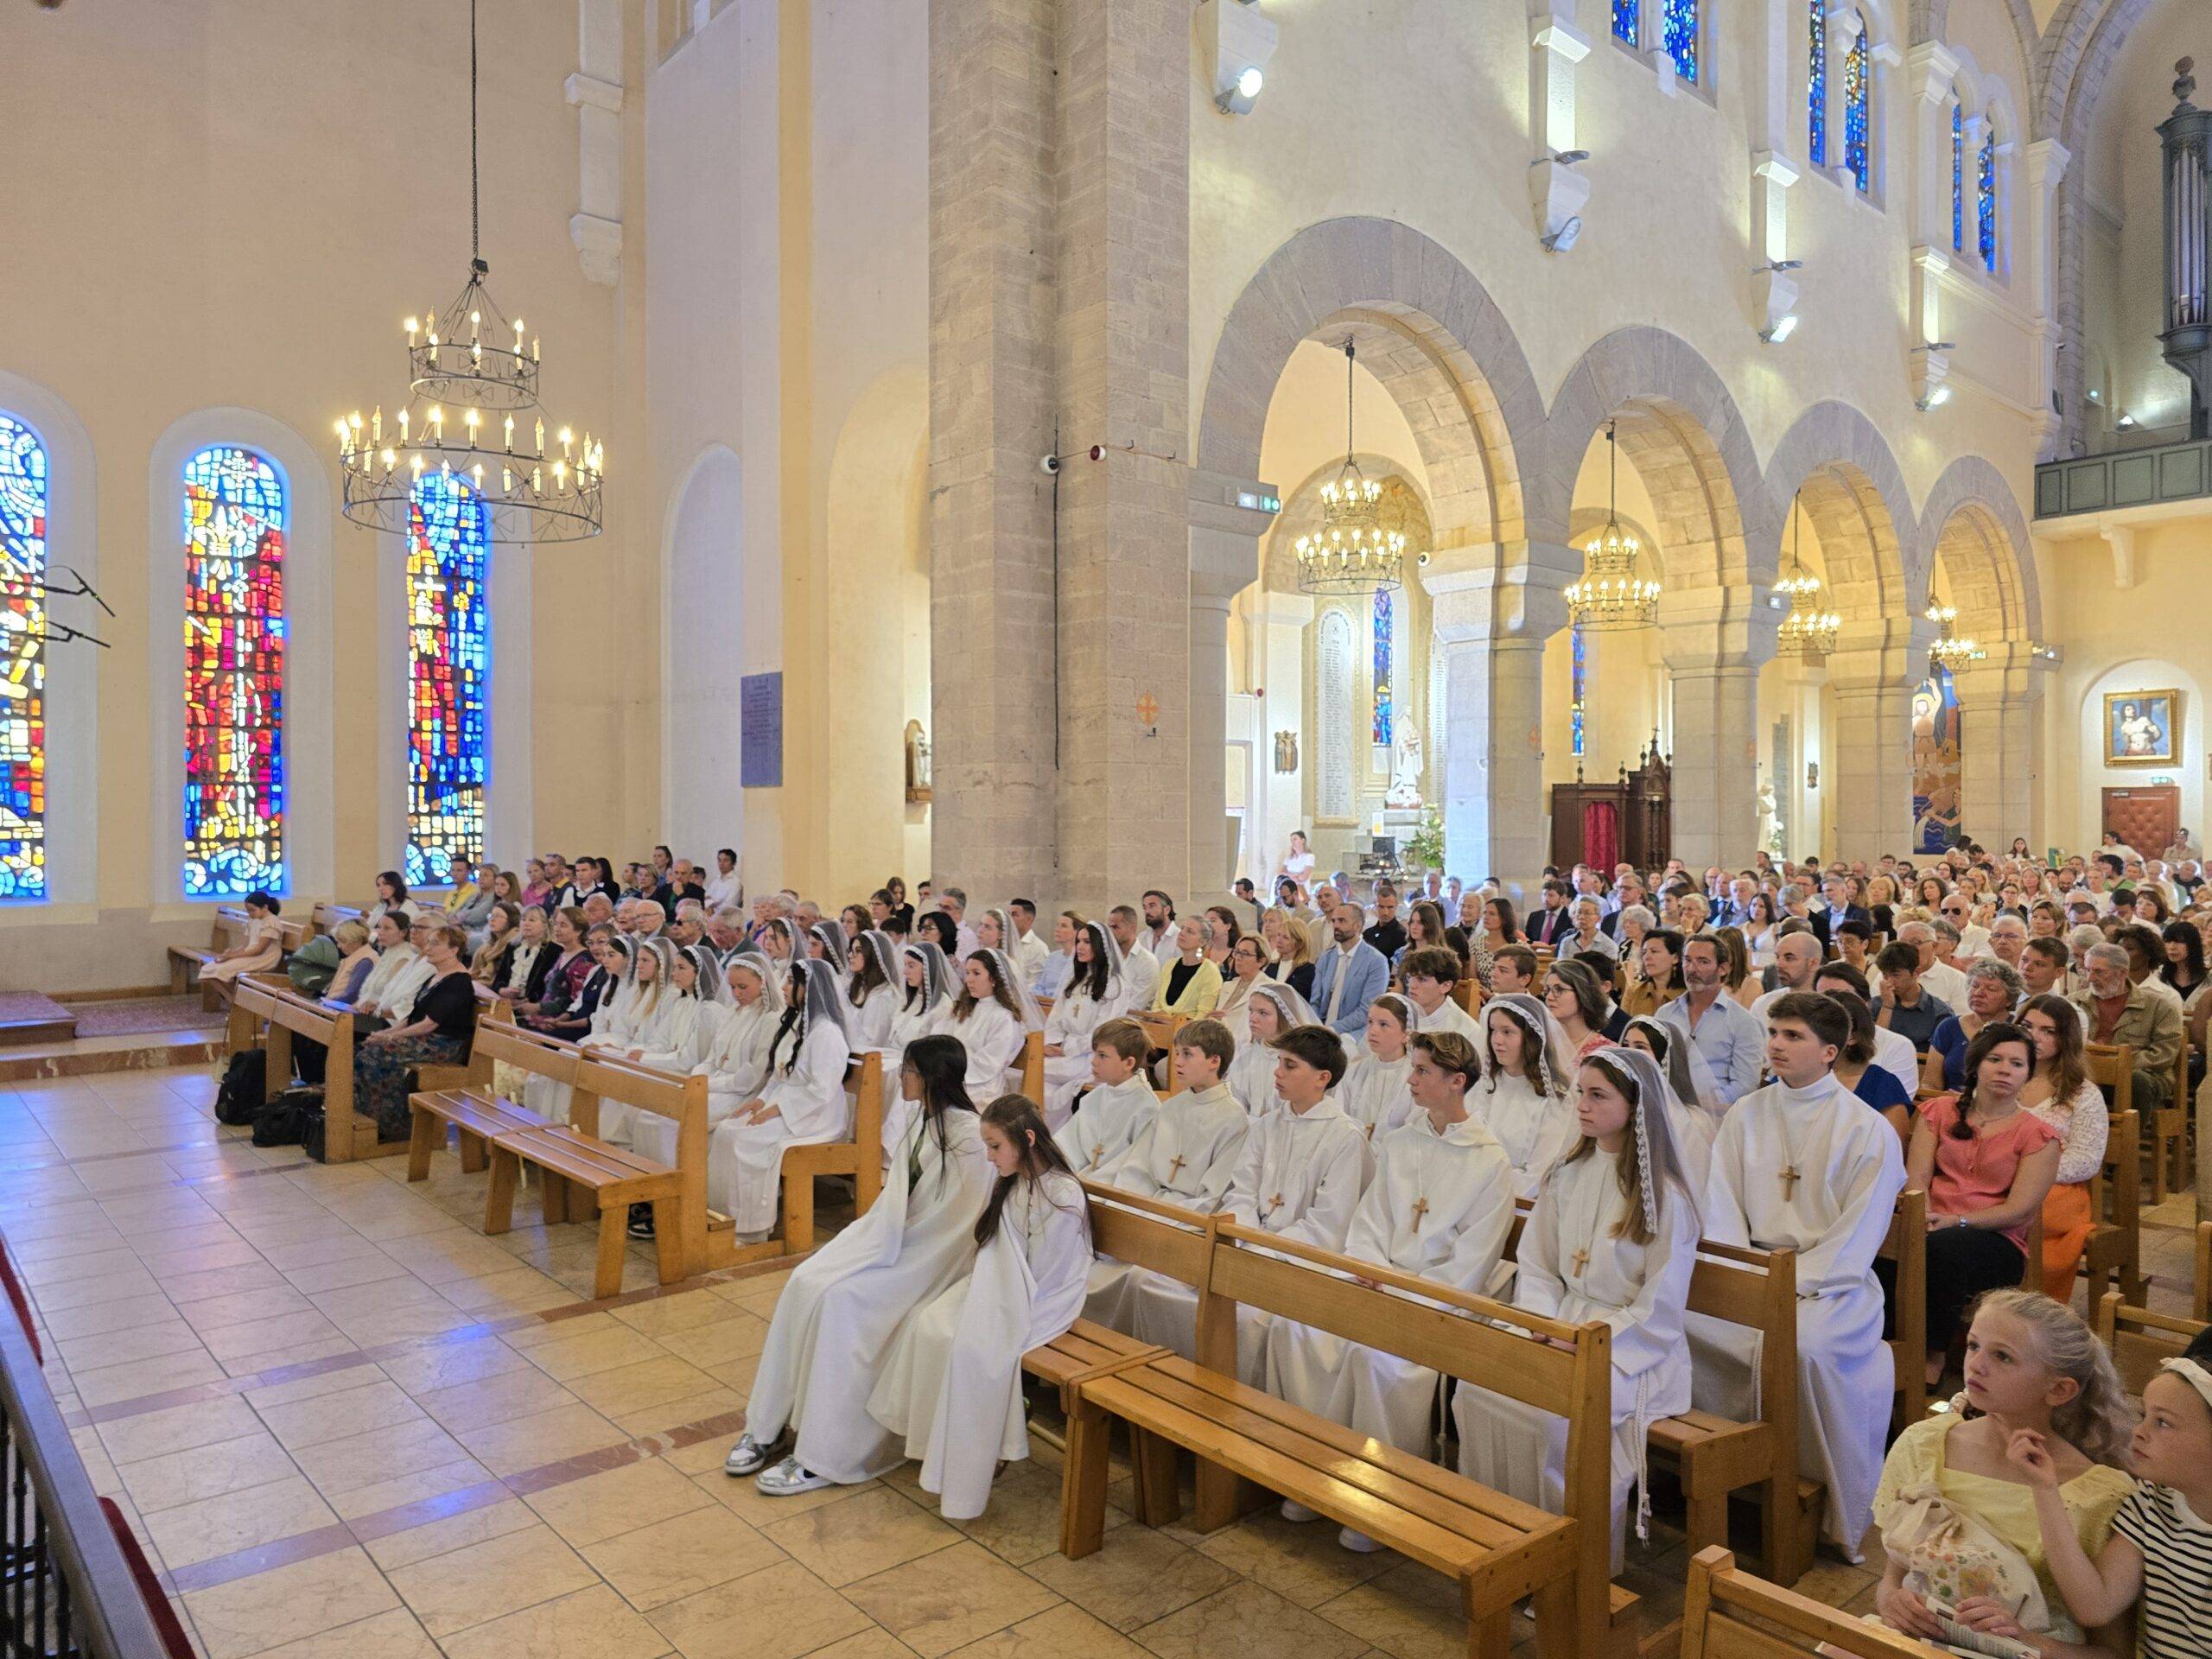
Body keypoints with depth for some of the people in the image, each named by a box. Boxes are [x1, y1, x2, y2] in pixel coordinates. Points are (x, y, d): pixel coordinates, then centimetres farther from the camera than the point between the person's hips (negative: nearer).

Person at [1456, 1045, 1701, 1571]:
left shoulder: (1664, 1196, -11)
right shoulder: (1565, 1176, 8)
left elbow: (1657, 1309, -12)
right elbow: (1536, 1268, 10)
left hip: (1631, 1346, -6)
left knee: (1550, 1412, -30)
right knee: (1476, 1386, -19)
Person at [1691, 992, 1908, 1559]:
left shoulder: (1870, 1130, -3)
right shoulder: (1745, 1115, 10)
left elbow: (1858, 1236, -8)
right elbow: (1721, 1206, 6)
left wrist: (1790, 1284, -18)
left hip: (1831, 1281, -4)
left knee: (1802, 1345, -34)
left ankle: (1841, 1516, -14)